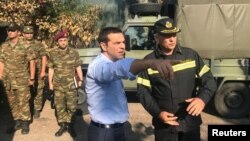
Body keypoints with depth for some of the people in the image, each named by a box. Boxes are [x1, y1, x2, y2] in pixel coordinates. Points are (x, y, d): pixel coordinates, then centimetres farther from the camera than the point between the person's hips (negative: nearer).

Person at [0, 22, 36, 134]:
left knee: (23, 102, 0)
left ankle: (25, 124, 13)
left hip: (22, 80, -5)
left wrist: (32, 78, -7)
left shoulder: (25, 46, -8)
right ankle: (17, 123, 26)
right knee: (12, 103, 13)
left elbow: (32, 62, -6)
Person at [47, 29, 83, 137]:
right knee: (59, 106, 9)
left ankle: (70, 125, 21)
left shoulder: (74, 52, -1)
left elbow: (78, 67, 4)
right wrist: (50, 82, 4)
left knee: (72, 106, 5)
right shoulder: (53, 53, 0)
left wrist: (80, 80, 1)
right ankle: (62, 125, 23)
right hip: (58, 85, 1)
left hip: (71, 84, -1)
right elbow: (51, 69, 5)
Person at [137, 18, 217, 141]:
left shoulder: (191, 55, 0)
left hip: (190, 122, 1)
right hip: (164, 124, -1)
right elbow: (143, 91, -2)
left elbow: (209, 80, 1)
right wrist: (158, 112, -15)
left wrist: (202, 98, -18)